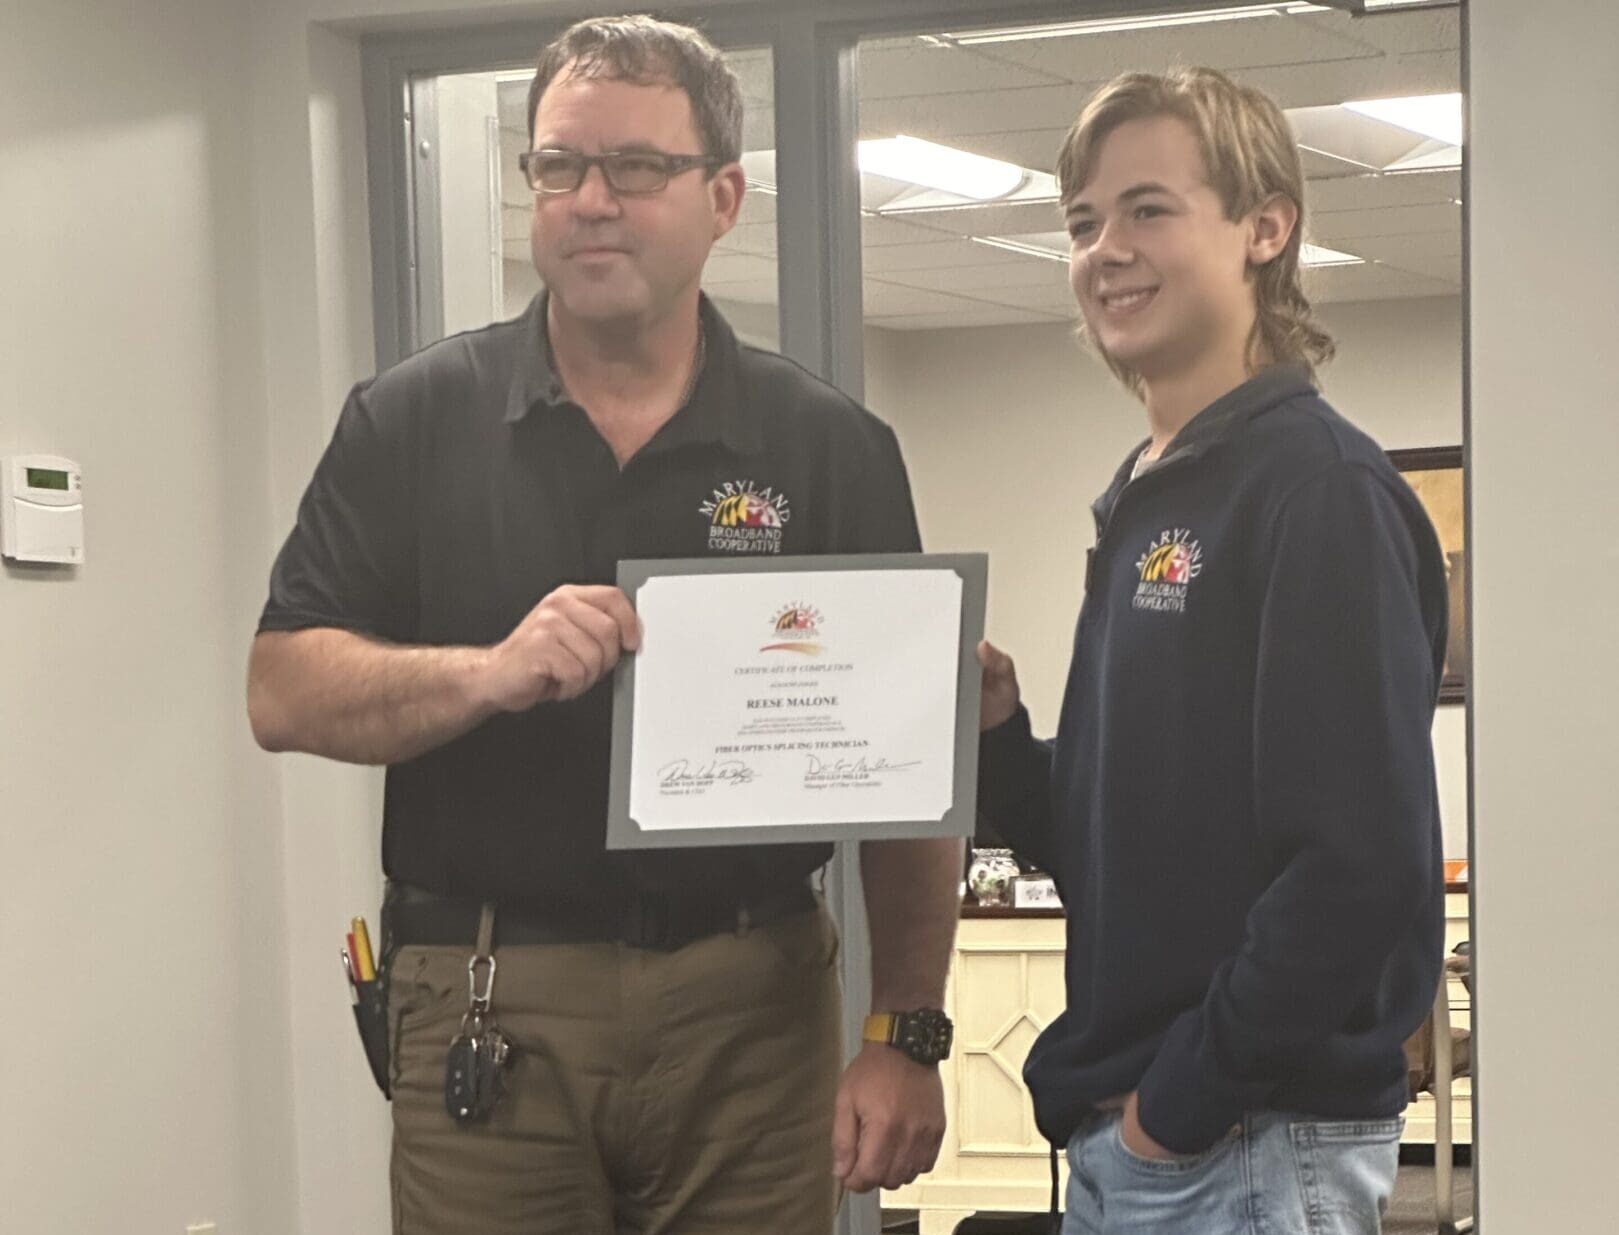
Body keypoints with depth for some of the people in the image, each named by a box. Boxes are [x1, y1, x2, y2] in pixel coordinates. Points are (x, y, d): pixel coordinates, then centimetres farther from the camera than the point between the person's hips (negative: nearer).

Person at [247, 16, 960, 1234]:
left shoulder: (829, 447, 3)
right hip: (488, 1008, 0)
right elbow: (284, 691, -2)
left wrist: (907, 1035, -6)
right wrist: (491, 672, -20)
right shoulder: (413, 420, 3)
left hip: (755, 1006, 1)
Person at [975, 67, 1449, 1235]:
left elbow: (1363, 862, -21)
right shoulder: (1140, 504, 13)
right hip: (1119, 1138, 8)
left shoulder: (1321, 488, -13)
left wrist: (1188, 1096, -17)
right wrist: (996, 735, 0)